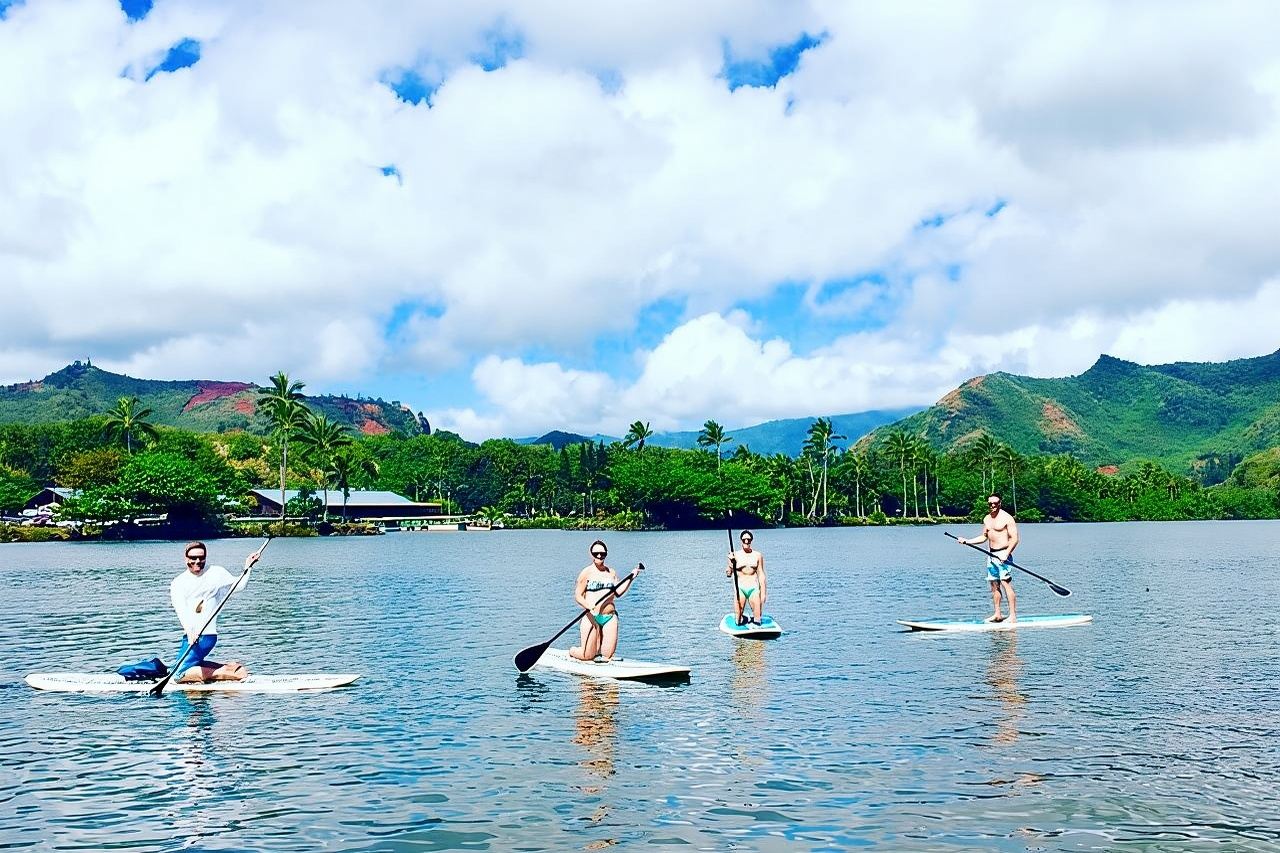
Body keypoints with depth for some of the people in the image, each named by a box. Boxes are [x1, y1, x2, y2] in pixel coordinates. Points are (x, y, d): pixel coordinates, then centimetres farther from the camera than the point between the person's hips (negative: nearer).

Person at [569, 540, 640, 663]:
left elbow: (618, 593, 8)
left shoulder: (611, 573, 14)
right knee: (588, 656, -4)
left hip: (610, 617, 4)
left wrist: (631, 578, 2)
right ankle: (572, 651, 29)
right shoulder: (586, 573, -2)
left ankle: (597, 647, 33)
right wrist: (589, 606, -23)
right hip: (591, 616, -4)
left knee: (608, 655, -1)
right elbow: (578, 596, -6)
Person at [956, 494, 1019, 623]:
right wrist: (967, 541, 14)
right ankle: (997, 615, 15)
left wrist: (1006, 554, -24)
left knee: (1006, 584, -13)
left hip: (1003, 554, -8)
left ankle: (1013, 616, -13)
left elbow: (1014, 539, -13)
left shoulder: (1007, 518, -9)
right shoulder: (986, 519, 14)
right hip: (991, 554, 8)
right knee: (994, 585, 9)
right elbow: (984, 537, 23)